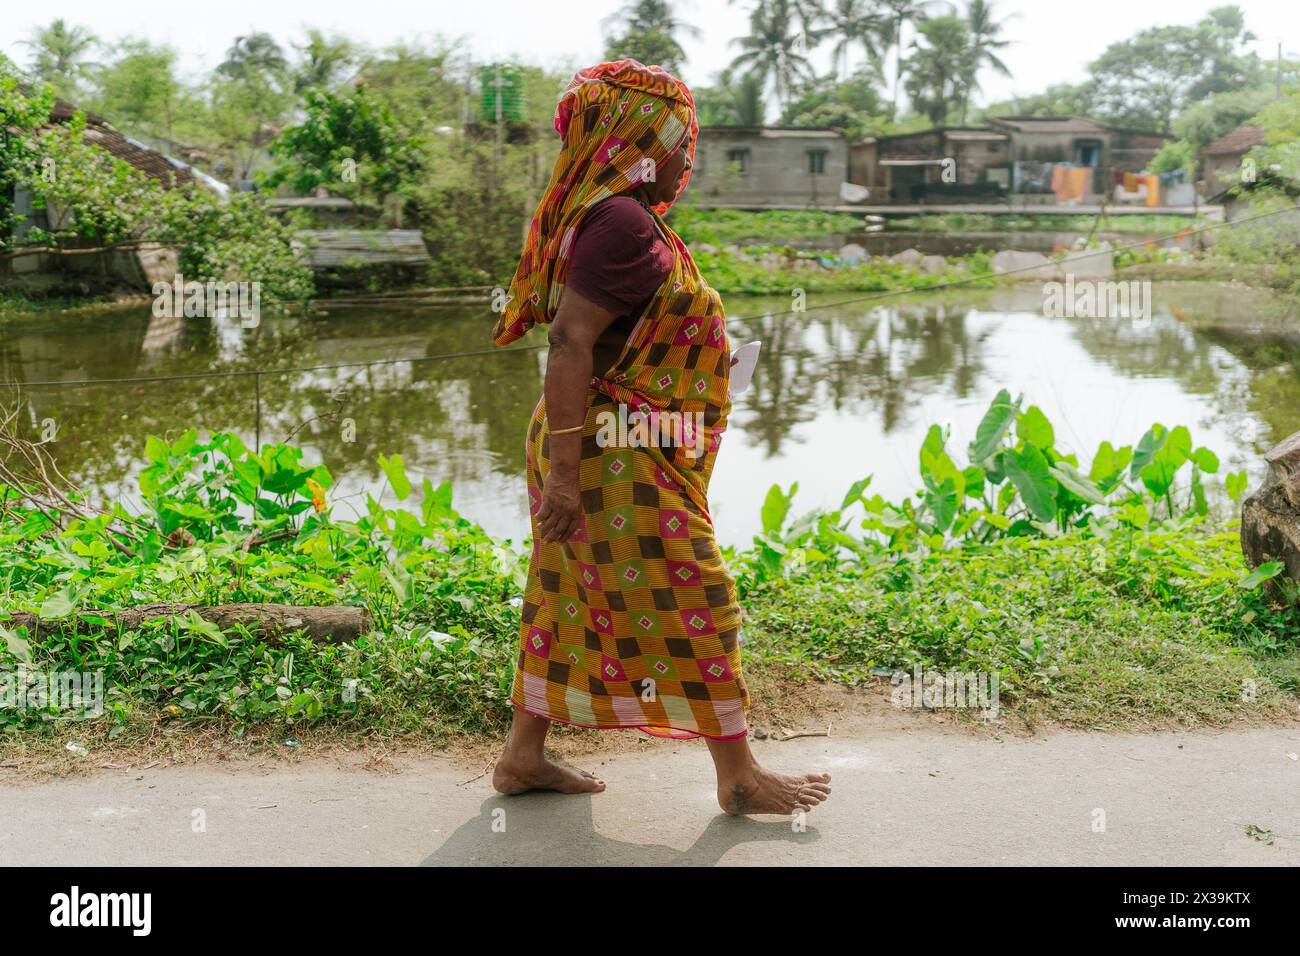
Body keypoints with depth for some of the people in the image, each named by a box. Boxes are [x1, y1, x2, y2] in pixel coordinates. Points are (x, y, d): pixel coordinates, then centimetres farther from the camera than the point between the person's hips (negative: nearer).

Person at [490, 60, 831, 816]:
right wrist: (564, 467, -25)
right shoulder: (623, 223, -18)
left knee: (571, 599, 15)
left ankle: (523, 756, 26)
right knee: (694, 606, -1)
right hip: (621, 457, -10)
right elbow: (570, 342, -24)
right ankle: (739, 776, 12)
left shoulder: (618, 218, 14)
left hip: (633, 455, 10)